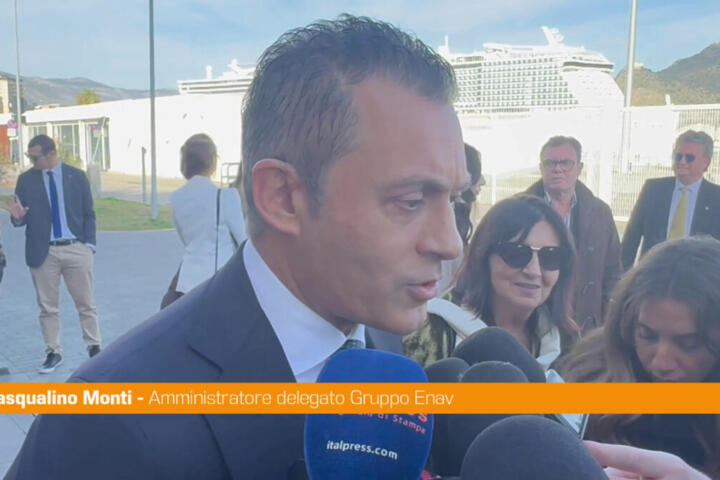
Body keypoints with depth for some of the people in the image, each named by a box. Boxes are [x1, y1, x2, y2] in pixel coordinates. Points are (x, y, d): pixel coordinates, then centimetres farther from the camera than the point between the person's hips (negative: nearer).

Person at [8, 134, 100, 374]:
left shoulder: (76, 176, 2)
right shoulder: (26, 180, 3)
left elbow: (88, 213, 6)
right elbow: (22, 219, 4)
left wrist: (89, 243, -3)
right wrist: (17, 217, -19)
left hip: (76, 249, -1)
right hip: (43, 252, 1)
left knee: (86, 304, 6)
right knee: (48, 307, 7)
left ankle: (94, 348, 17)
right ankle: (53, 352, 19)